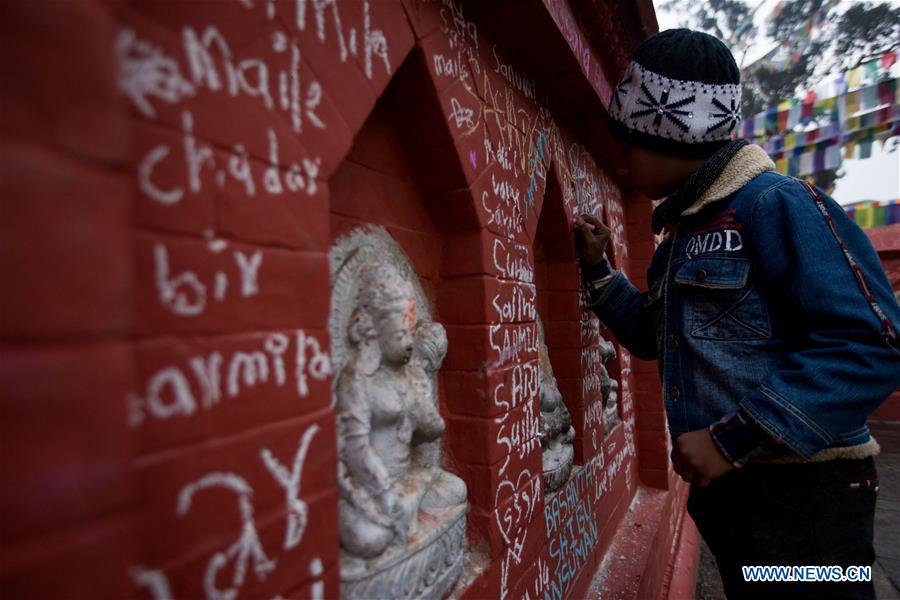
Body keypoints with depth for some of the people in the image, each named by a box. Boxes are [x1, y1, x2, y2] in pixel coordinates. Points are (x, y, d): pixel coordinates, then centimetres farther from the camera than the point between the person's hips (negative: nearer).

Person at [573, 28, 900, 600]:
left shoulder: (774, 203, -15)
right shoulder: (681, 231, 10)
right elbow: (656, 337, 17)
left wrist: (733, 439, -24)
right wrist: (598, 269, 8)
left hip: (800, 489, -8)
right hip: (723, 483, 8)